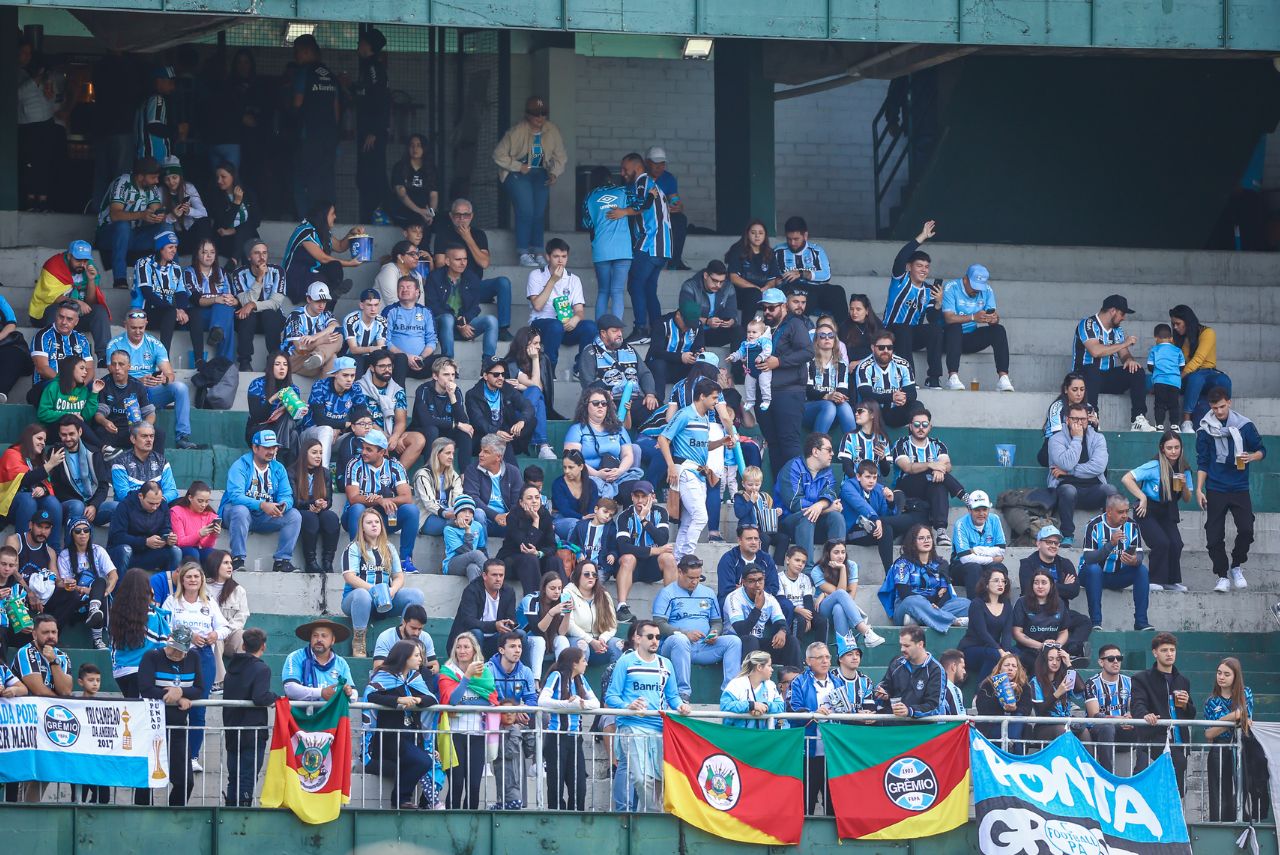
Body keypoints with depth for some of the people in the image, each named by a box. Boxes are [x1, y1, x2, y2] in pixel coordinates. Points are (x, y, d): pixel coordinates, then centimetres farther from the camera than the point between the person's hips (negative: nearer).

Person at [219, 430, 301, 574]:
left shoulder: (278, 468, 6)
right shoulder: (240, 466, -12)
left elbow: (286, 496, -1)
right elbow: (235, 496, -25)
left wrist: (283, 505, -28)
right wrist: (262, 505, -39)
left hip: (265, 518, 5)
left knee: (294, 515, -14)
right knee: (241, 510, -38)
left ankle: (282, 560, -14)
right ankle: (238, 559, -33)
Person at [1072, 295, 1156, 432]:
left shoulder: (1117, 330, 15)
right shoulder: (1088, 325, -9)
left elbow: (1124, 354, 11)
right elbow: (1095, 351, -24)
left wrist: (1129, 359, -16)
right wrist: (1124, 344, -15)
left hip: (1108, 377, 7)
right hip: (1087, 377, -7)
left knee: (1137, 372, -13)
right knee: (1092, 370, -39)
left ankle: (1139, 420, -22)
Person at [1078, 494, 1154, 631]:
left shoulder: (1131, 526, -4)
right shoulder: (1095, 526, -17)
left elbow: (1139, 555, -9)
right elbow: (1088, 559, -26)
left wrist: (1135, 561, -34)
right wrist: (1111, 544, -38)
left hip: (1118, 576, 4)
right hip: (1095, 574, -4)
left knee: (1142, 569, -20)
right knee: (1093, 568, -35)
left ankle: (1141, 622, -21)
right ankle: (1095, 623, -36)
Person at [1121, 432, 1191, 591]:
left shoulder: (1184, 469, -1)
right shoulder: (1154, 467, -18)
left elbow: (1187, 499, 8)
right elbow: (1126, 479, -25)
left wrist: (1184, 485, -13)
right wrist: (1142, 498, -25)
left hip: (1168, 513, 5)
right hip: (1148, 511, -5)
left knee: (1176, 545, -16)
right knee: (1161, 543, -24)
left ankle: (1172, 581, 1)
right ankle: (1156, 582, -9)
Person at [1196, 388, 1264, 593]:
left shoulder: (1245, 426, -1)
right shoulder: (1205, 430, 0)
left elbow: (1261, 450, 8)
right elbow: (1202, 462, 6)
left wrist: (1251, 457, -14)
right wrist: (1199, 489, 0)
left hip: (1239, 489, 0)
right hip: (1215, 490, 0)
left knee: (1246, 529, -14)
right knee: (1214, 536, -3)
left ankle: (1237, 567, 10)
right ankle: (1222, 577, 9)